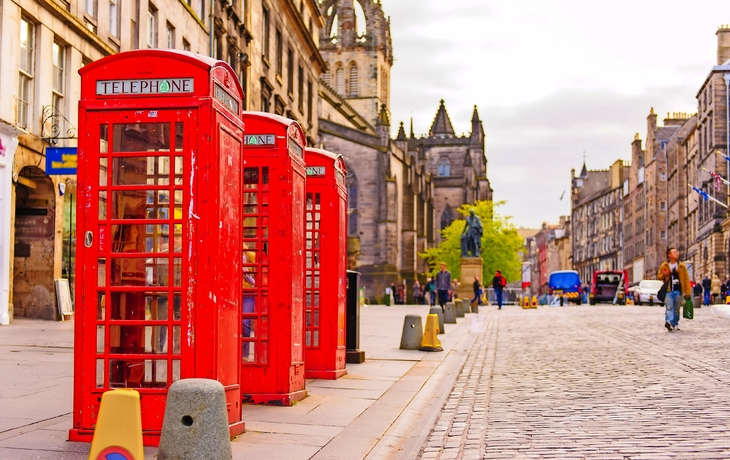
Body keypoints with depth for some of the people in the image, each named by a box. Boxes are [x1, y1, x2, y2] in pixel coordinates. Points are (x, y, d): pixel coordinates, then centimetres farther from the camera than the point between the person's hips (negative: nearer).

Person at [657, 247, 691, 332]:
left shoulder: (682, 266, 9)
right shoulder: (664, 266, 6)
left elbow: (686, 279, 7)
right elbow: (658, 277, 12)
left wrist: (687, 292, 0)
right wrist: (664, 275, -11)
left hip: (678, 291, 2)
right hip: (668, 291, -2)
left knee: (677, 308, 8)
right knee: (669, 307, -18)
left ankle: (675, 324, 19)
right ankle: (668, 322, -33)